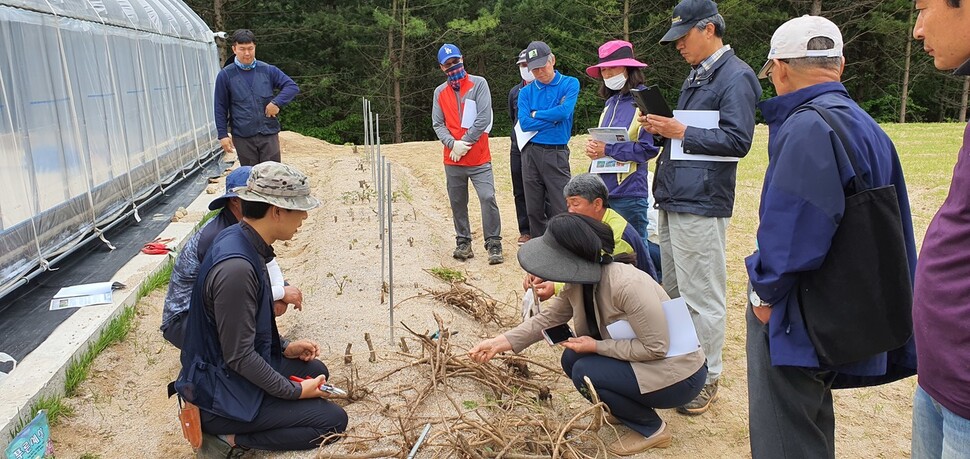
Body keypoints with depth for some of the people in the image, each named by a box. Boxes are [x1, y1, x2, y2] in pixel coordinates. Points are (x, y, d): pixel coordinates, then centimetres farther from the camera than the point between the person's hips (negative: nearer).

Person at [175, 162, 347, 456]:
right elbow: (239, 357, -25)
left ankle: (227, 429, 13)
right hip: (222, 394, -9)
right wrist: (294, 392, -14)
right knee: (333, 421, -6)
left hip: (230, 371, 9)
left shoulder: (241, 240, -1)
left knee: (316, 371, 22)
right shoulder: (236, 268, -31)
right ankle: (230, 436, -3)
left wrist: (284, 348, 7)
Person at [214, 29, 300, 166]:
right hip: (242, 138, -1)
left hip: (269, 135, 1)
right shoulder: (225, 75, 2)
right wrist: (223, 135, 0)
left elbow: (292, 87, 1)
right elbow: (220, 108, 5)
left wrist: (276, 102, -14)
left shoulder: (268, 70, 5)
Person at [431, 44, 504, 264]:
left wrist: (464, 143, -12)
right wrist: (453, 144, -12)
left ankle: (493, 244, -4)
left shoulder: (478, 84, -1)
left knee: (488, 198, -12)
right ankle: (463, 242, 20)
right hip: (452, 159, 4)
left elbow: (484, 118, -10)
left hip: (479, 157, -4)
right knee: (457, 202, 8)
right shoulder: (440, 92, 11)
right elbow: (438, 124, 6)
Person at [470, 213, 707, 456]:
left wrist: (596, 346, -22)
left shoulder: (627, 285, -33)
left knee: (585, 372, -18)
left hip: (678, 374, -8)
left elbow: (656, 347, -27)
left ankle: (651, 429, 1)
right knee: (572, 358, 0)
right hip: (639, 360, 8)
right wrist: (501, 342, -8)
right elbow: (547, 318, 1)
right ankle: (627, 406, 16)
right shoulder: (577, 282, -7)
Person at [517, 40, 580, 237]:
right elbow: (524, 123, -4)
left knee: (561, 209, -6)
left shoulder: (570, 84, 3)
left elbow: (564, 111, -13)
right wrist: (553, 119, -7)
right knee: (534, 209, 8)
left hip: (557, 153, -3)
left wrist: (536, 114, -1)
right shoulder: (526, 92, 9)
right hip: (531, 153, 3)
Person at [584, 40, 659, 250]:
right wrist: (593, 147, -2)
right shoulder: (611, 102, 13)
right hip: (603, 189, 7)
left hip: (629, 192, -7)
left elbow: (649, 148, -16)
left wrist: (607, 150, -16)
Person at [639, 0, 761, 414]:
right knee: (674, 291, 17)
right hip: (673, 198, 10)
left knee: (702, 297, -2)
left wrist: (680, 132, -18)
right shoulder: (697, 75, 19)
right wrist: (662, 128, 5)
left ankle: (707, 379, 11)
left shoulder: (736, 77, -10)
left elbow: (737, 141, -19)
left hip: (701, 204, -10)